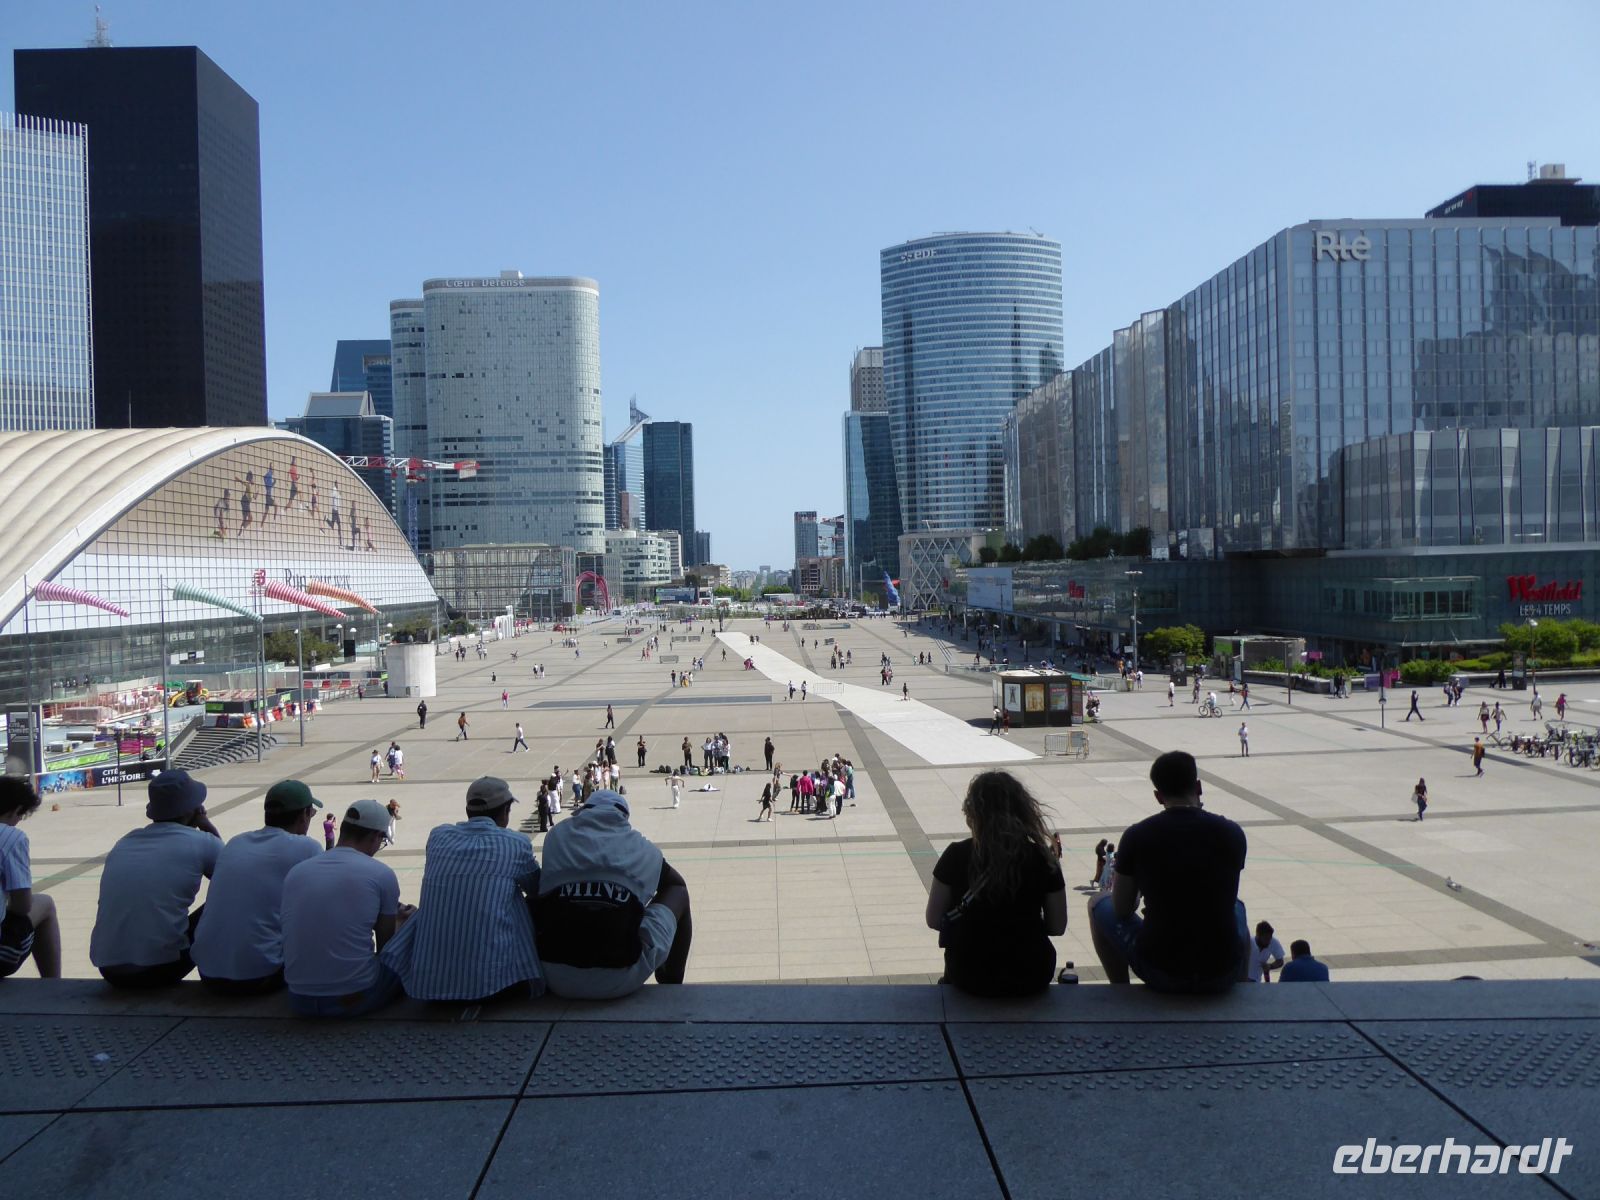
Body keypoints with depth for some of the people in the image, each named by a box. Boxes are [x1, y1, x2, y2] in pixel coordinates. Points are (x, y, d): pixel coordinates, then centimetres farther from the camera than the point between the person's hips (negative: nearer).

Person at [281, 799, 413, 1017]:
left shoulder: (295, 872, 4)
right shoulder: (381, 874, -9)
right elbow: (386, 948, 3)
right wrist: (398, 921, 26)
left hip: (300, 1002, 3)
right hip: (355, 999, -3)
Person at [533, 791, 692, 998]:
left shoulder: (558, 835, 10)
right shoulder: (641, 847, 10)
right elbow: (678, 884, 29)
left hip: (557, 982, 2)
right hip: (620, 980, -2)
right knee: (678, 893, 22)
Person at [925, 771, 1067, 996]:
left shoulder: (956, 856, -12)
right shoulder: (1042, 859, -8)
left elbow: (933, 920, -4)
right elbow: (1057, 927, 0)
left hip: (970, 978, 0)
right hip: (1031, 977, 1)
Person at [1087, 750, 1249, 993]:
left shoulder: (1137, 836, -7)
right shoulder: (1232, 833, -2)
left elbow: (1122, 910, 3)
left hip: (1161, 974, -2)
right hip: (1223, 976, 3)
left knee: (1098, 904, 23)